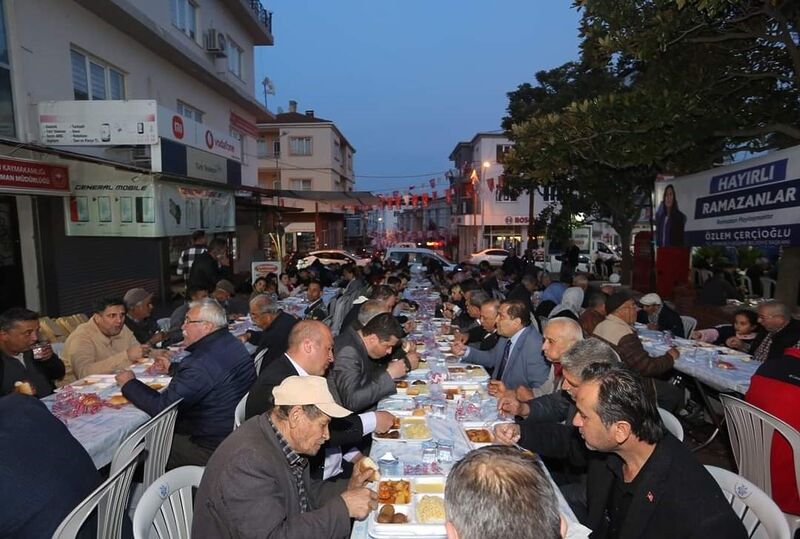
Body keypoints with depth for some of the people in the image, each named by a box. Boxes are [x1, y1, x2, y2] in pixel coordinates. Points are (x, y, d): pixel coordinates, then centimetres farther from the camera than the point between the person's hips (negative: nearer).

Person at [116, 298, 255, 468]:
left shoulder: (202, 362, -29)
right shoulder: (231, 344, 1)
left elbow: (162, 407, -20)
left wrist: (129, 384, -5)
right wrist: (172, 368, 21)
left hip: (212, 448, -9)